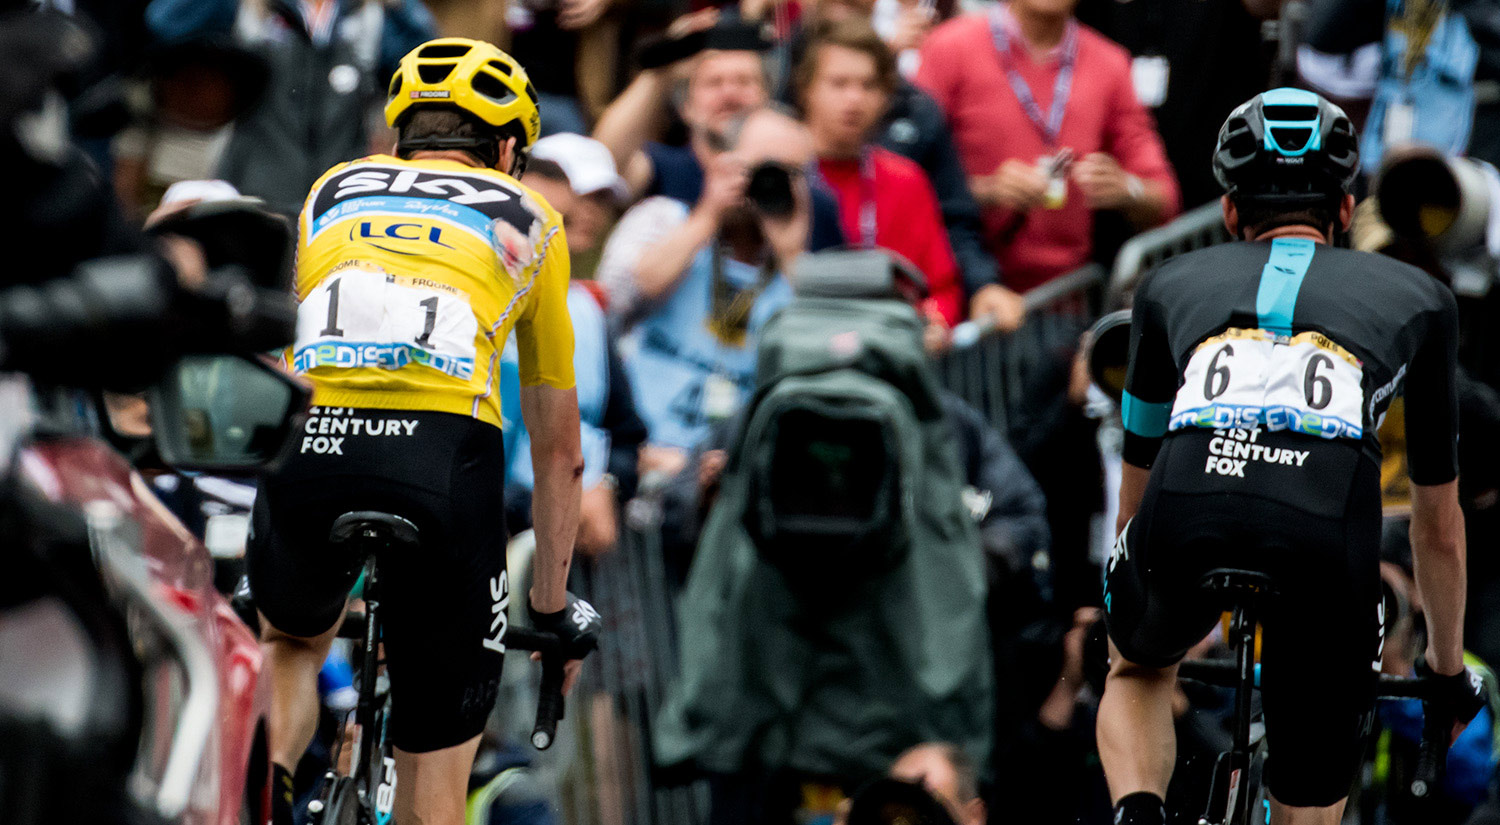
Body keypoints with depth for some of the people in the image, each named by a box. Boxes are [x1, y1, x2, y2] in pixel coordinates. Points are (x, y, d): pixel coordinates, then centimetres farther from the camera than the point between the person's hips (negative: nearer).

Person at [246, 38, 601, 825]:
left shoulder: (331, 191, 31)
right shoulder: (529, 219, 27)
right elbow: (558, 448, 33)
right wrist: (553, 606, 44)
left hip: (307, 444, 2)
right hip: (443, 458, -2)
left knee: (292, 643, 34)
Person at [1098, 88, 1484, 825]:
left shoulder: (1175, 285, 33)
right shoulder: (1414, 297, 32)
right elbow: (1439, 523, 41)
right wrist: (1448, 669, 54)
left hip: (1188, 517, 1)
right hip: (1329, 535, -1)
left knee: (1138, 672, 34)